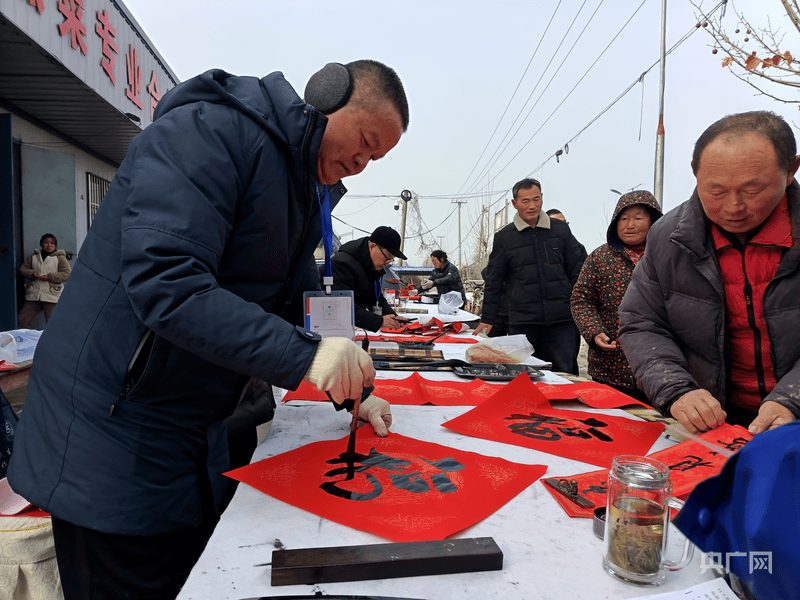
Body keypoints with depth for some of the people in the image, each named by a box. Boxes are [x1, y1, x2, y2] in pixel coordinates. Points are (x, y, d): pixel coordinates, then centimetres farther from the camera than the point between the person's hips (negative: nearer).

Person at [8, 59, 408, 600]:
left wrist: (352, 391, 5)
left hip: (195, 434, 9)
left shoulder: (306, 194, 10)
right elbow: (164, 280, -32)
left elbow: (299, 302, 15)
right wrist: (304, 354, -35)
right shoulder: (208, 130, -19)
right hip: (113, 429, -8)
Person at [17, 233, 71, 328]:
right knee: (22, 320, 4)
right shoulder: (34, 256, 15)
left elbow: (67, 274, -5)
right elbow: (23, 269, 19)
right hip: (33, 296, 4)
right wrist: (31, 274, -4)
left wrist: (48, 277, -13)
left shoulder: (60, 258, 4)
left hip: (51, 298, -4)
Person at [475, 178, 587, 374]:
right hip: (522, 322, 0)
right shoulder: (504, 237, 5)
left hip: (561, 321, 1)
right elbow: (494, 282, 8)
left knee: (564, 374, 3)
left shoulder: (560, 229, 8)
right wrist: (487, 319, 7)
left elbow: (578, 270, 13)